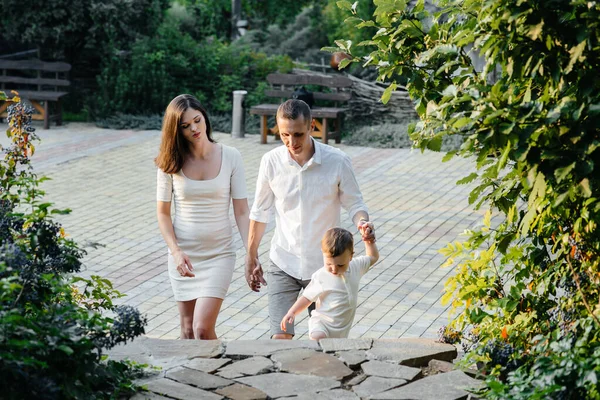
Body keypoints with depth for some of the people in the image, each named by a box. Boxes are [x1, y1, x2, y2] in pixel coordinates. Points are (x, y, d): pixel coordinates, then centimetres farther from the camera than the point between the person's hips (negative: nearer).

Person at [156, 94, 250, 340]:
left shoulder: (230, 157, -6)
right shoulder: (171, 162, -4)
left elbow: (242, 212, -6)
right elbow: (163, 213, 0)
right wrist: (176, 252, -14)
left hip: (219, 254, -2)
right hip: (183, 255, 2)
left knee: (202, 329, -13)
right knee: (188, 331, 10)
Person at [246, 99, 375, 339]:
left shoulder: (337, 161, -13)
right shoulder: (271, 161, -8)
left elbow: (354, 204, -2)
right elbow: (260, 212, 4)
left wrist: (362, 223, -26)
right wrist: (251, 259, 10)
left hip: (324, 265, 0)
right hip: (283, 265, 0)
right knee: (280, 336, -8)